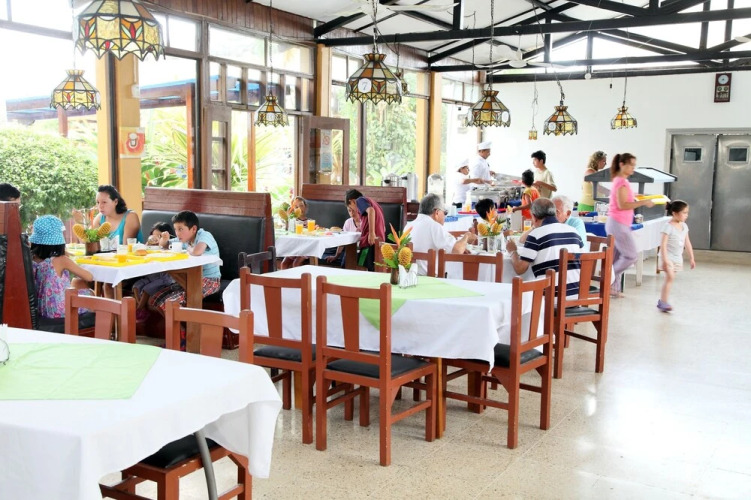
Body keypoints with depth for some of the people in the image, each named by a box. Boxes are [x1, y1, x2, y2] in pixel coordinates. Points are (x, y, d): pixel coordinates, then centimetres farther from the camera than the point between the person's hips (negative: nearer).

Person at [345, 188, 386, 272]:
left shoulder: (360, 200, 1)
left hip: (371, 240, -9)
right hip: (379, 239, 9)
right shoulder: (371, 201, 26)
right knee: (372, 269, 9)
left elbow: (371, 210, -21)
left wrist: (371, 232, -25)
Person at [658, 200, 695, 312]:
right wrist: (665, 260, -24)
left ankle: (662, 301, 17)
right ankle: (664, 302, -13)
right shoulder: (668, 226, -16)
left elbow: (687, 243, 13)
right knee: (670, 277, -17)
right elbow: (663, 245, -19)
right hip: (668, 256, -7)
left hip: (677, 257, 7)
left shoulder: (684, 226, 5)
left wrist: (692, 258, 13)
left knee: (670, 278, 9)